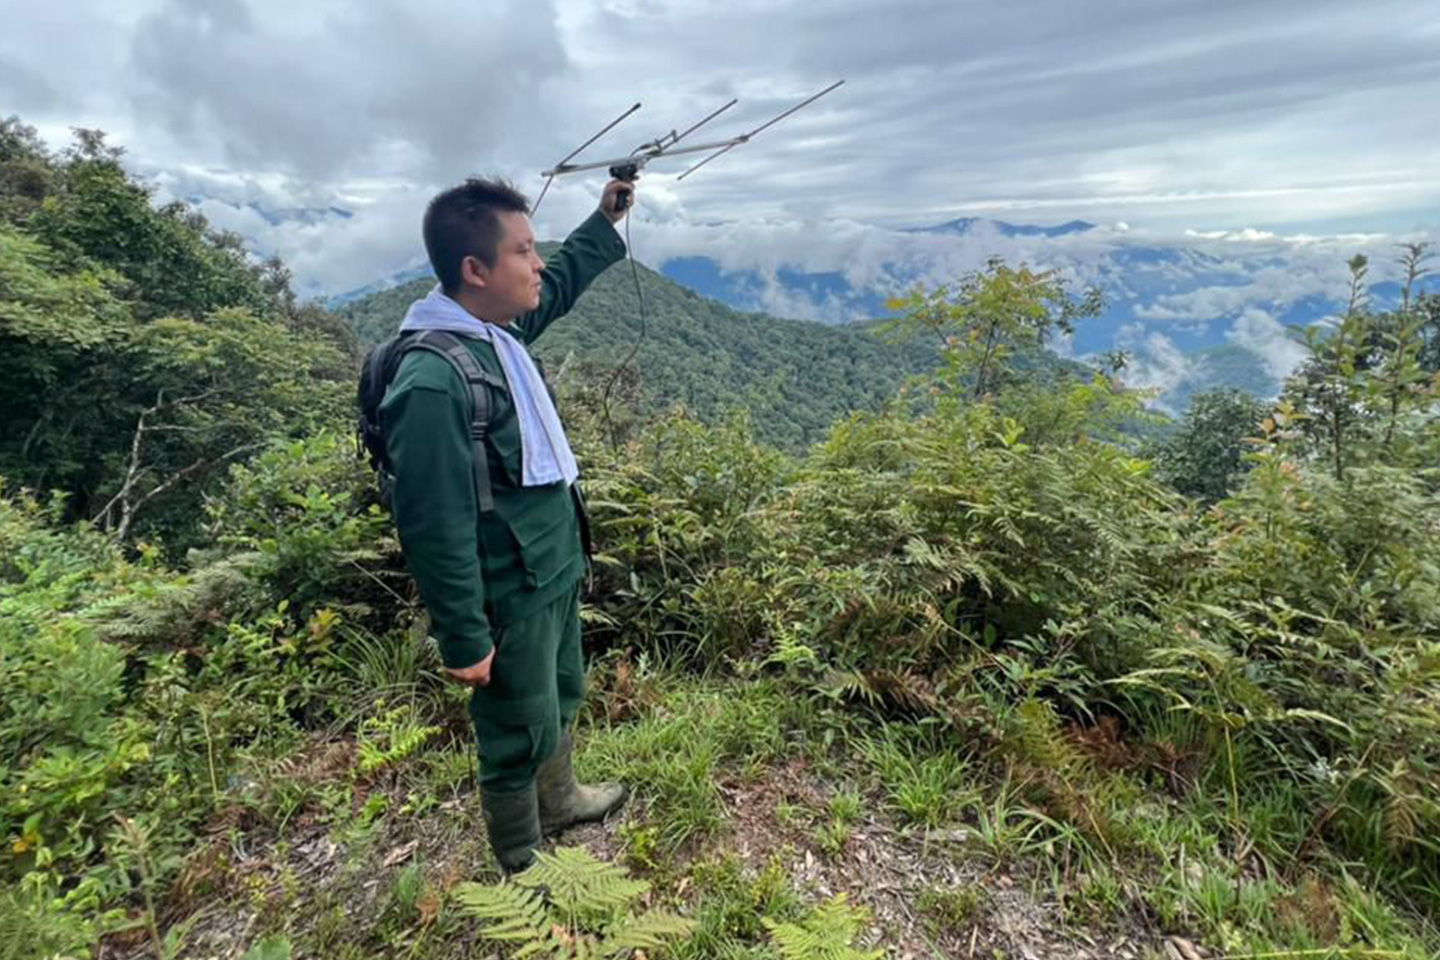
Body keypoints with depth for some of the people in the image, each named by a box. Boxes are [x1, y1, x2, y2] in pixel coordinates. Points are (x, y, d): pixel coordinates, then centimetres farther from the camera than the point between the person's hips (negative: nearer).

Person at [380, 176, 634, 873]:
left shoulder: (501, 328, 0)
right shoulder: (434, 382, -29)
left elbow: (559, 284, 23)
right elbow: (436, 529, -26)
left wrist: (604, 221, 26)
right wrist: (464, 640, -19)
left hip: (555, 572, 9)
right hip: (509, 600, -9)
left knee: (562, 698, 28)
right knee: (521, 735, 13)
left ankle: (559, 801, 55)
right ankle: (523, 868, 40)